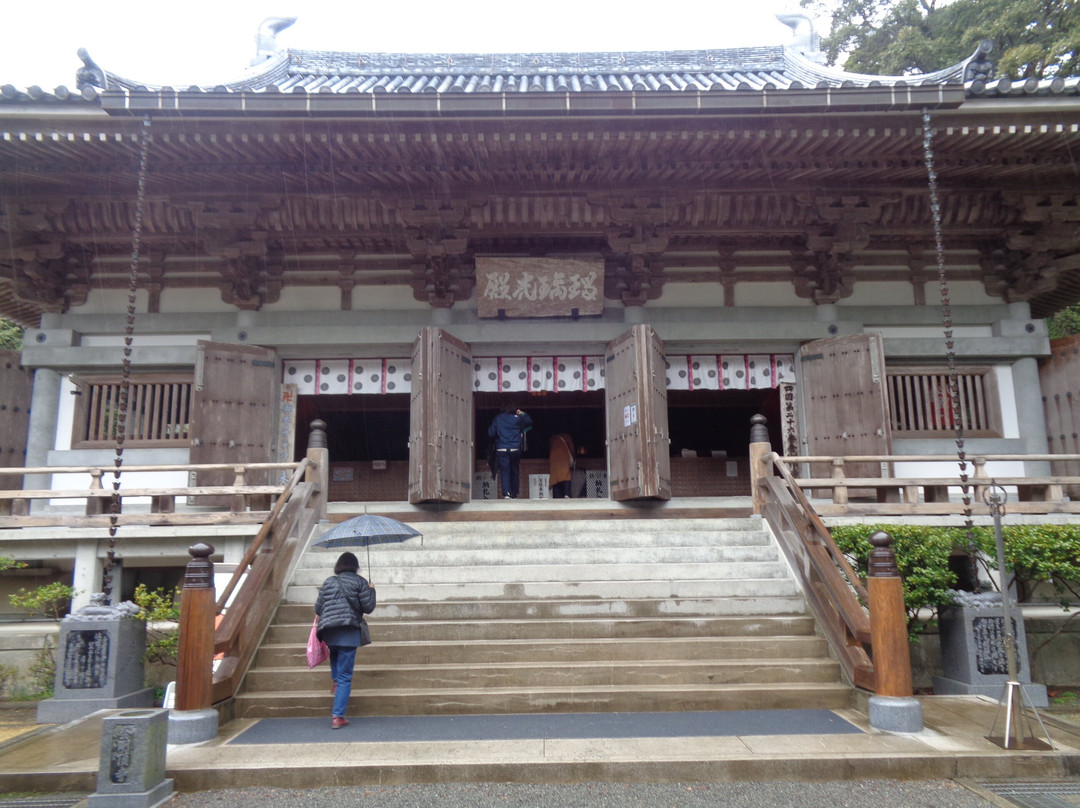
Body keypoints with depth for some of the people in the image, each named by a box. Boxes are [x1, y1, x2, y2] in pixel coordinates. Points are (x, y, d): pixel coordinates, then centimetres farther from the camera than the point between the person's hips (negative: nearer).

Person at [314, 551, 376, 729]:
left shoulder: (328, 582, 11)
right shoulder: (359, 581, 1)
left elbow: (318, 609, 12)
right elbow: (368, 608, -2)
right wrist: (371, 590, 13)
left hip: (328, 631, 4)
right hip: (349, 631, -3)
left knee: (335, 654, 38)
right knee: (345, 676, 0)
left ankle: (336, 681, 18)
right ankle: (337, 716, -3)